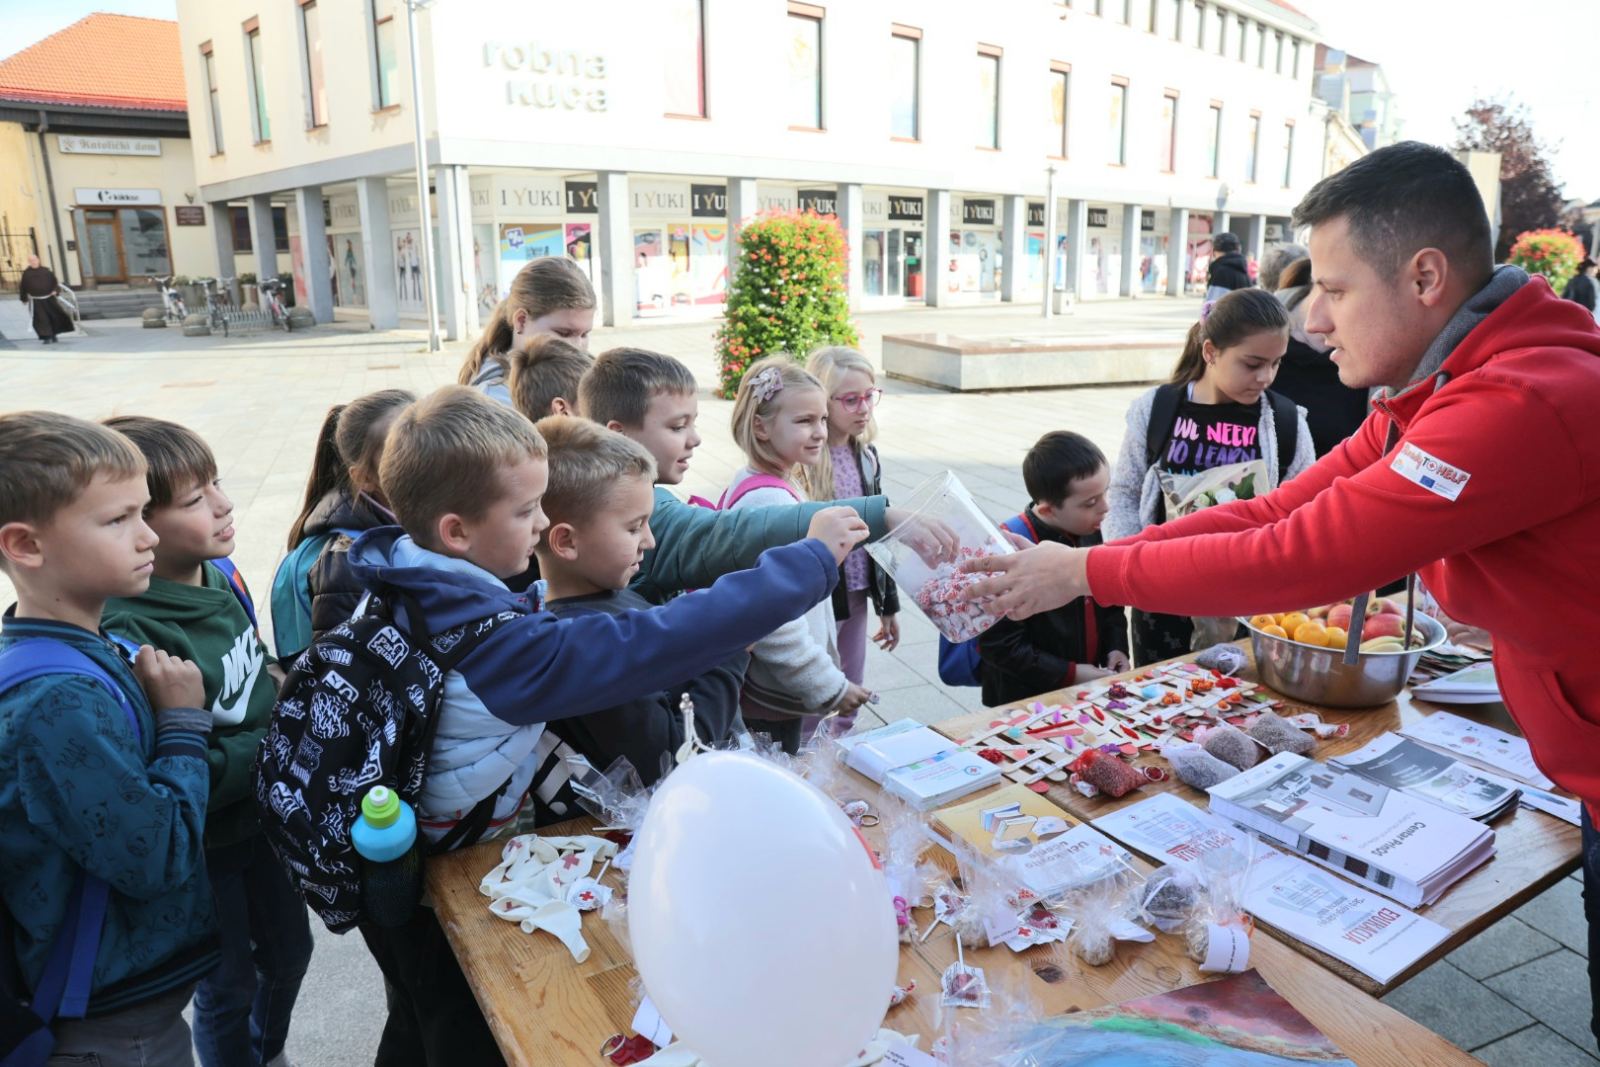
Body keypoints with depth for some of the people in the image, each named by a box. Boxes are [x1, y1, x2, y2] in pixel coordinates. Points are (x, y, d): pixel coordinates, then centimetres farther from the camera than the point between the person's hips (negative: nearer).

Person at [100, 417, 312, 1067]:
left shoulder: (217, 573, -8)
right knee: (229, 987, 18)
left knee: (289, 950, 27)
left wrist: (281, 682, -5)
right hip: (204, 848, -7)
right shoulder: (130, 637, -32)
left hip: (264, 814, 7)